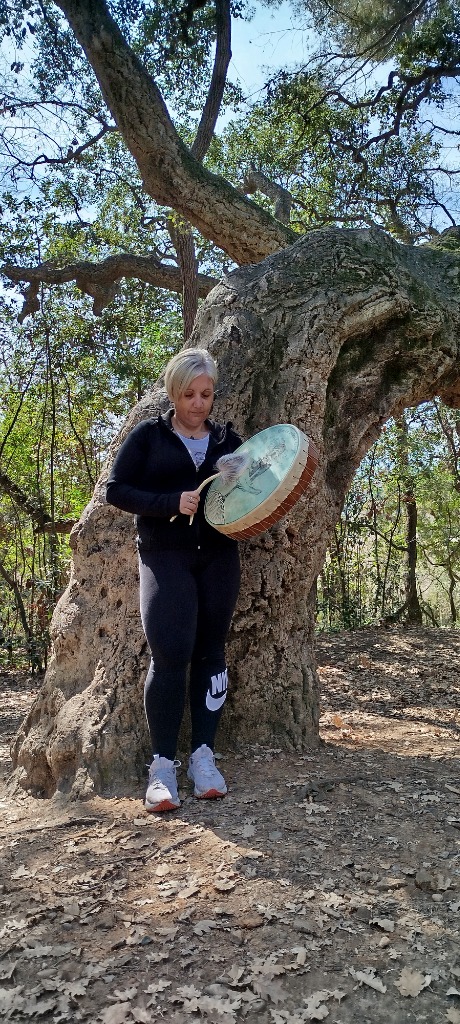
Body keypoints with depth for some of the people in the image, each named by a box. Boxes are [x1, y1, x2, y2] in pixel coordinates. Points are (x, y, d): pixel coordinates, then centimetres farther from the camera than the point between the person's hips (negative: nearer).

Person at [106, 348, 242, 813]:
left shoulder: (228, 439, 12)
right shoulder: (148, 436, 4)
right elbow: (116, 489, -2)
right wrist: (171, 503, -14)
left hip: (219, 557, 3)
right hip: (165, 556, -3)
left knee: (210, 652, 4)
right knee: (170, 653, -13)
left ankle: (203, 754, 13)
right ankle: (162, 765, -4)